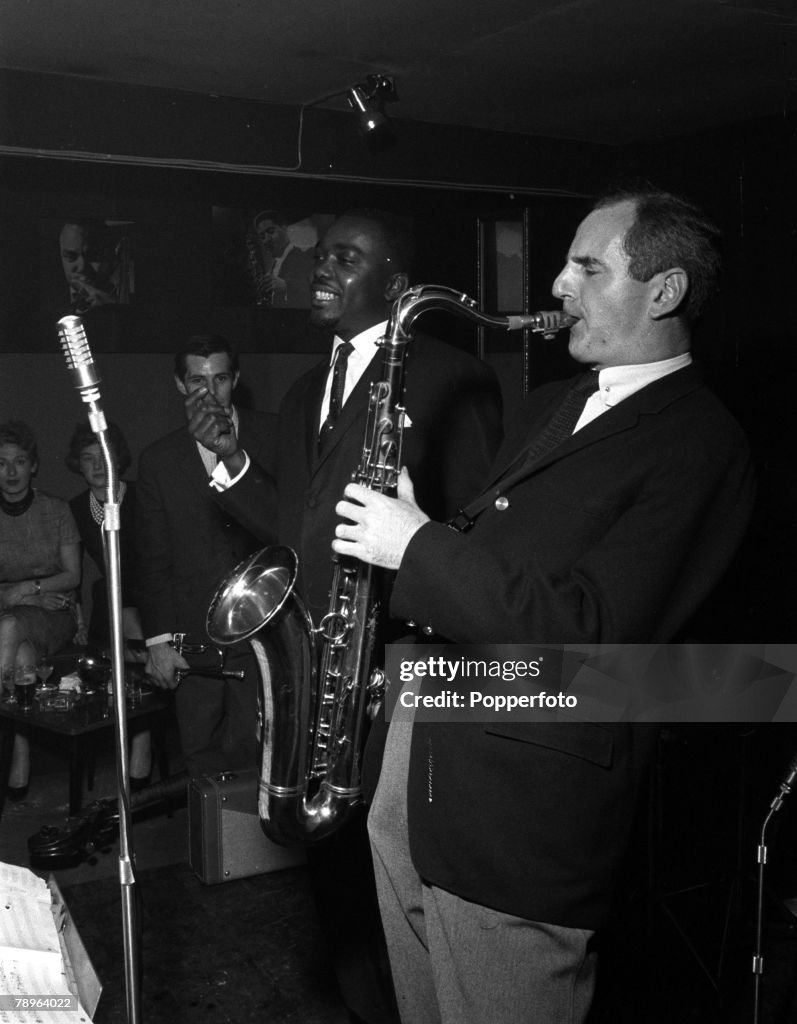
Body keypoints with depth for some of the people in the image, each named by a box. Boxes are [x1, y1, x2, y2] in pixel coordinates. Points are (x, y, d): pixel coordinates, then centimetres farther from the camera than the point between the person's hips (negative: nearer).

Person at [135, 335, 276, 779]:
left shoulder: (272, 437, 4)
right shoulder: (158, 461, 8)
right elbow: (153, 559, 7)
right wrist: (158, 640, 2)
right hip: (193, 639, 2)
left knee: (252, 753, -5)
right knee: (201, 756, 5)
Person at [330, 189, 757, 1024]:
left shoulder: (699, 446, -13)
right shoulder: (553, 403, 15)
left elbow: (591, 630, -23)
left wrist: (419, 546, -18)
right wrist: (402, 520, 3)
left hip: (523, 812, -8)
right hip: (415, 762, 8)